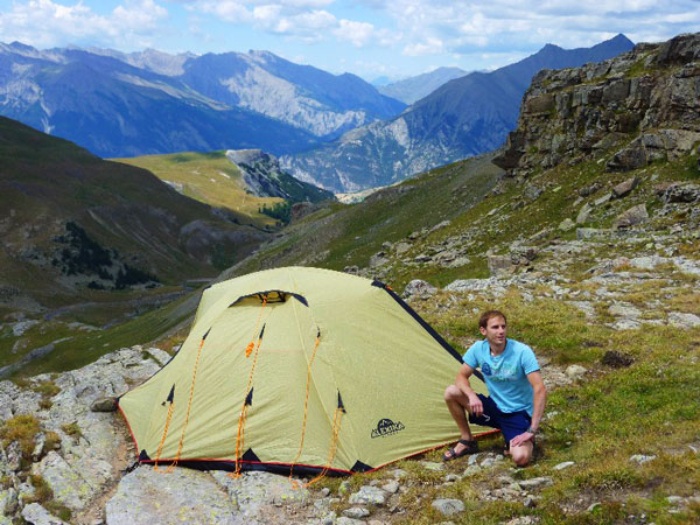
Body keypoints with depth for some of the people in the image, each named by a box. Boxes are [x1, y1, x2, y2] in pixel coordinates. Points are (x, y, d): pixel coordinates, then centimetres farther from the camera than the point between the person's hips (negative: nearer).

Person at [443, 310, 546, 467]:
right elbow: (461, 377, -2)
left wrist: (532, 430, -28)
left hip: (519, 413, -4)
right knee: (451, 392, -15)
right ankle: (467, 441, 3)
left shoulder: (522, 352, -22)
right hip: (494, 407, 5)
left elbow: (540, 390, -25)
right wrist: (472, 395, -26)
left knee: (521, 458, -32)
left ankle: (527, 441, 6)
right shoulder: (478, 349, -9)